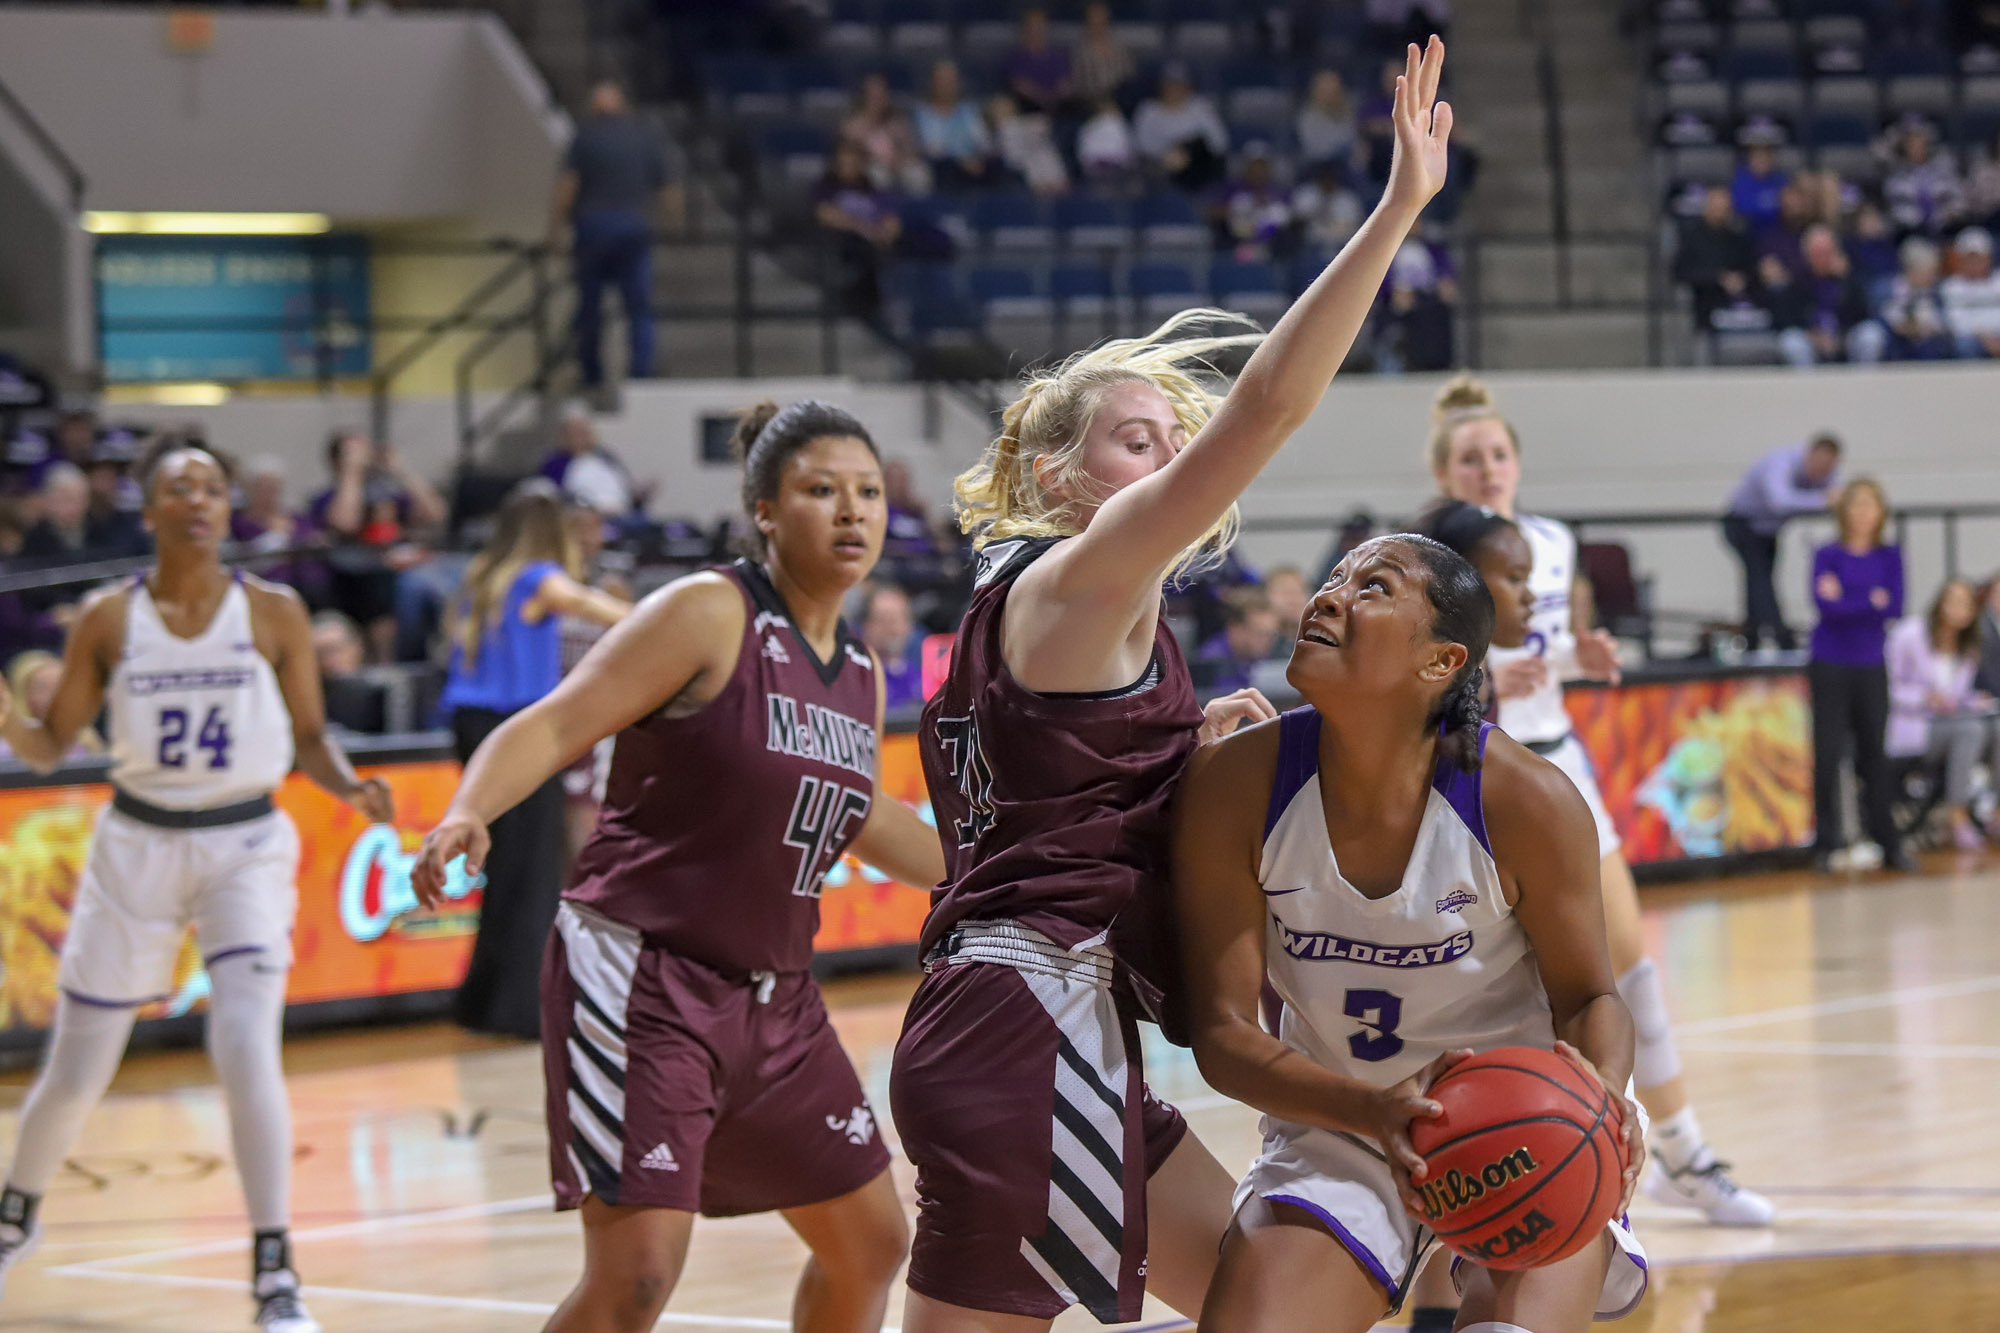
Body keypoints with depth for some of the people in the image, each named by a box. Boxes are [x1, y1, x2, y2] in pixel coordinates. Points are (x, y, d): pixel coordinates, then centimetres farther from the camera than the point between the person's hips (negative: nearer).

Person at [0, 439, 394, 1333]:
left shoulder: (274, 614, -3)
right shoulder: (109, 618, -3)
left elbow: (309, 735, 5)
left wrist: (350, 788, -15)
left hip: (246, 846, -1)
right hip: (137, 846, 1)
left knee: (246, 1048, -20)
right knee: (76, 1071, 9)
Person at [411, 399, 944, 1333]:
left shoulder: (860, 678, 11)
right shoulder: (709, 615, -11)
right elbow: (554, 727, -16)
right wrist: (466, 815, -34)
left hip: (771, 1001, 8)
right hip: (641, 982, -8)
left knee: (871, 1240, 15)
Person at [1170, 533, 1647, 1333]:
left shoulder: (1526, 800, -20)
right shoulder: (1234, 784, -16)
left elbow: (1587, 997, -6)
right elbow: (1220, 1028, -13)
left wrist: (1599, 1096, -30)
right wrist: (1376, 1111, -30)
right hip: (1336, 1120, 2)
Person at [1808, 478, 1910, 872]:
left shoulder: (1890, 556, 6)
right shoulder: (1828, 556, -2)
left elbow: (1895, 608, -5)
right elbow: (1827, 606, -15)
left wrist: (1846, 602, -10)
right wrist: (1873, 601, -10)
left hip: (1872, 666, 2)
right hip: (1831, 666, -2)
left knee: (1874, 754, 6)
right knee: (1828, 754, -3)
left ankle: (1888, 843, 11)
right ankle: (1827, 843, 5)